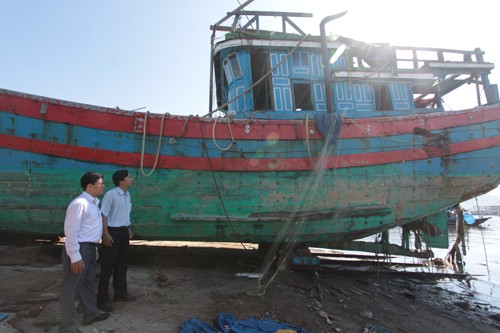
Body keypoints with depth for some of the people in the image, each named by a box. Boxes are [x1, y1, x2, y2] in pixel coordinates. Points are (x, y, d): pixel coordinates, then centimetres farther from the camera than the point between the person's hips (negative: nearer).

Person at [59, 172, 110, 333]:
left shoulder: (93, 203, 10)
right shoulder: (80, 204, -21)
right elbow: (71, 231, -23)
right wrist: (75, 257, -23)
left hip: (90, 248, 10)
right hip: (79, 249, -10)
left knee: (88, 283, 24)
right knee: (72, 288, 3)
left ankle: (90, 313, 42)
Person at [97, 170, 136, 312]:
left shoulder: (127, 195, 9)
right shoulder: (111, 194, -16)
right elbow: (103, 214, -17)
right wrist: (105, 233, -20)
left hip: (124, 231, 8)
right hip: (113, 232, -8)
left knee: (122, 263, 17)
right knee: (107, 266, 0)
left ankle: (121, 292, 32)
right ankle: (103, 299, 10)